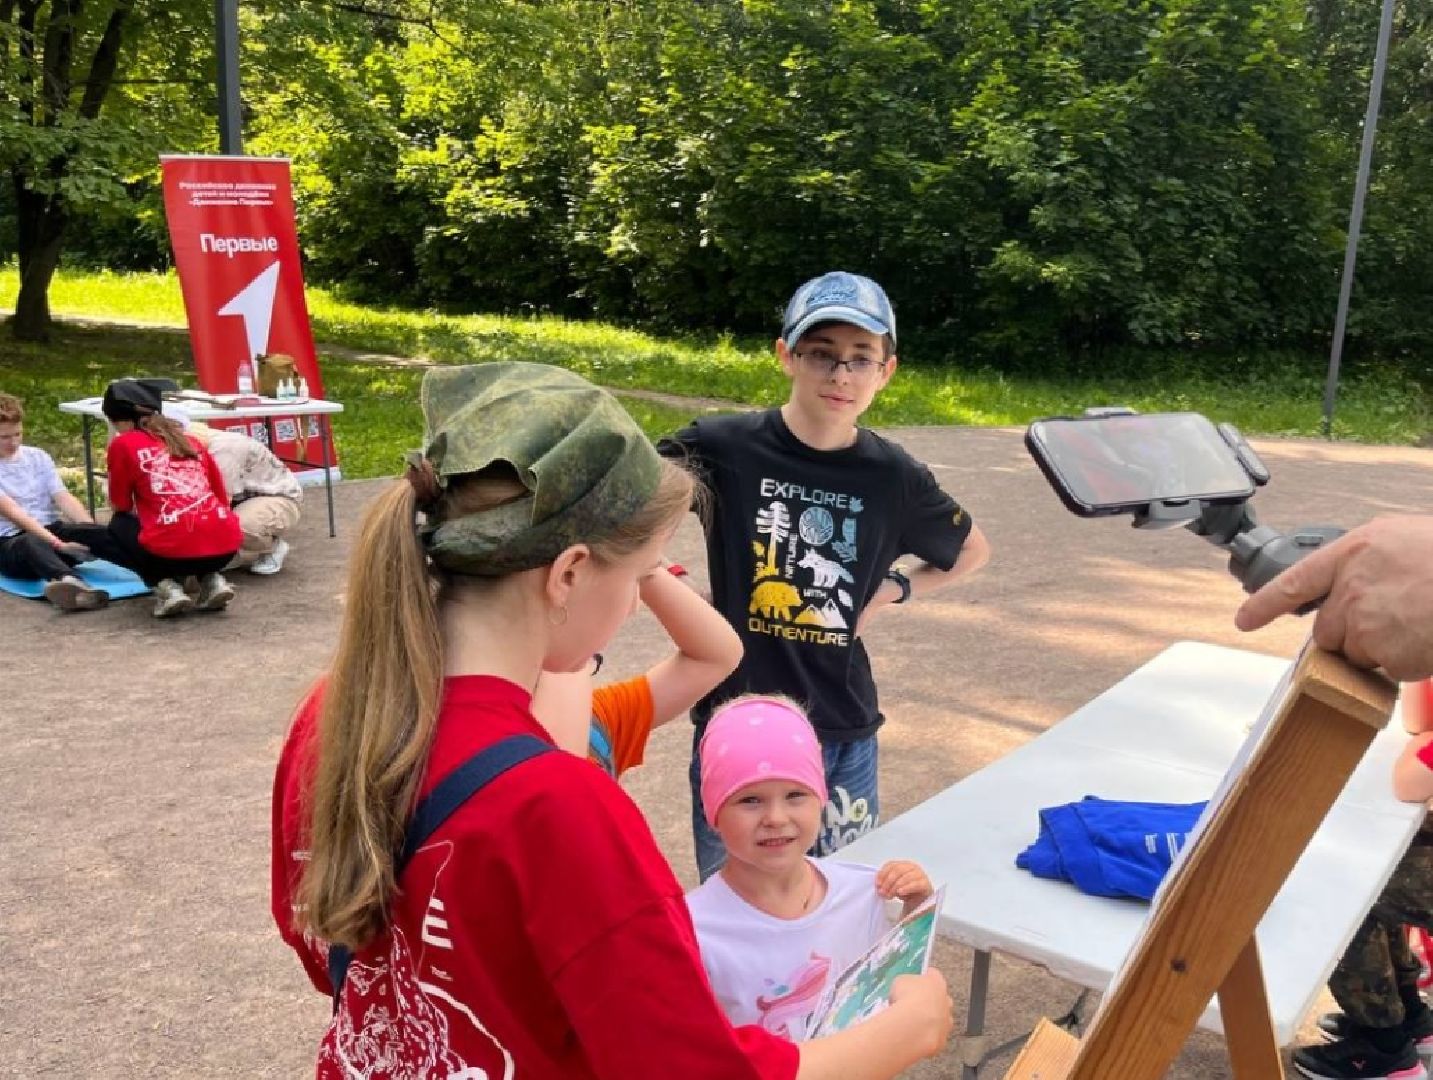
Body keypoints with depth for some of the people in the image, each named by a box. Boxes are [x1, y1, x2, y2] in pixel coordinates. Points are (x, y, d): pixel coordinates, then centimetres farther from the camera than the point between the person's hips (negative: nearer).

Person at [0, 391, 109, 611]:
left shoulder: (38, 457, 13)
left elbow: (63, 498, 4)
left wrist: (92, 529, -17)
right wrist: (57, 544, -28)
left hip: (52, 530, 4)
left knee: (92, 531, -29)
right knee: (32, 544, -40)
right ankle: (68, 582, -74)